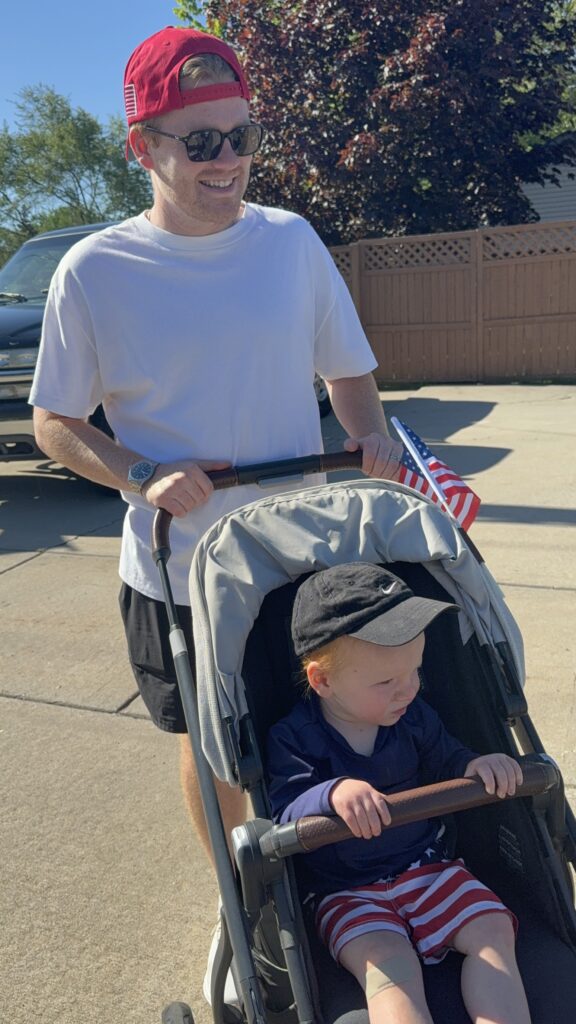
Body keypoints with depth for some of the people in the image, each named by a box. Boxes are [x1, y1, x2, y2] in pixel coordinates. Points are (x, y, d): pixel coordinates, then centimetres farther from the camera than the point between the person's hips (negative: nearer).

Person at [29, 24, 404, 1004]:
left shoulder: (292, 240, -1)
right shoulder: (94, 271, -8)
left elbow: (348, 369, 9)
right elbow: (54, 422, -1)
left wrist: (370, 432, -12)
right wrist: (143, 476, -18)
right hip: (178, 572, -1)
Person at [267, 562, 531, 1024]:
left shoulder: (414, 716, -1)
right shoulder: (292, 738, -14)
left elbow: (446, 761, 11)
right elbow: (286, 813, -23)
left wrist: (476, 766, -14)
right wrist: (333, 794, -45)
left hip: (429, 865, 5)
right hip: (346, 891, -4)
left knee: (493, 928, -15)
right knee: (390, 964, -28)